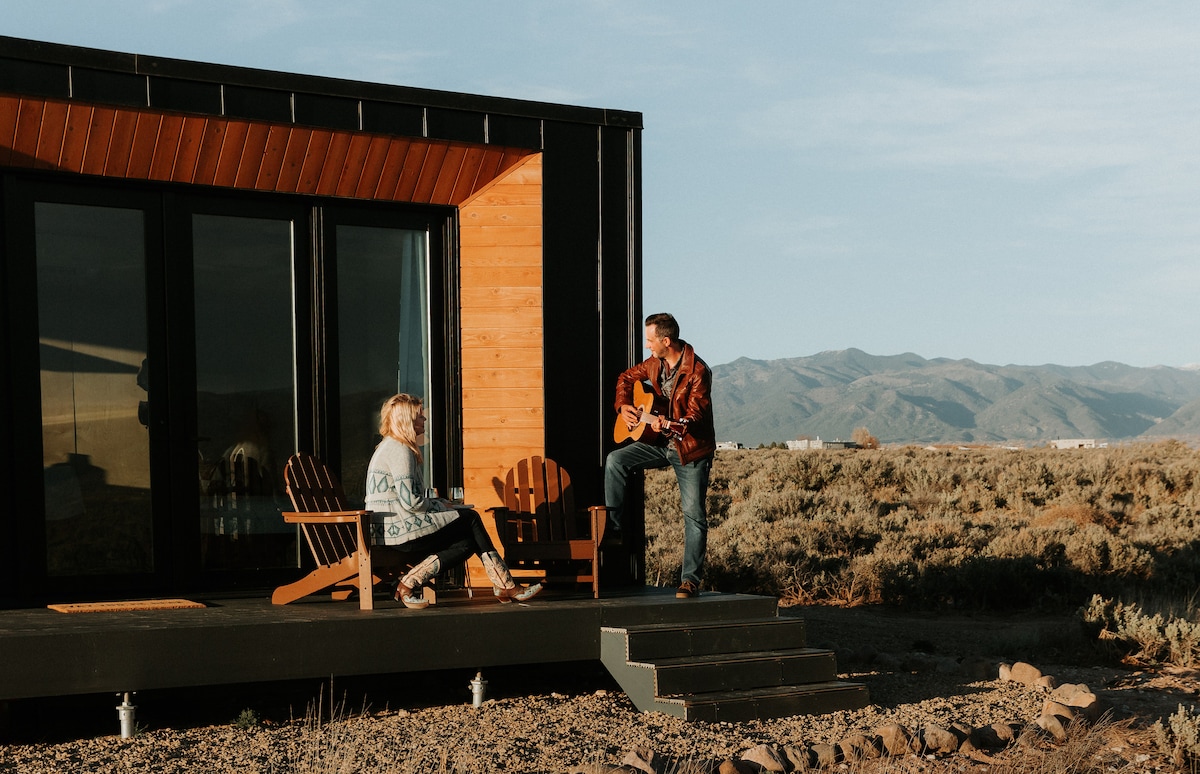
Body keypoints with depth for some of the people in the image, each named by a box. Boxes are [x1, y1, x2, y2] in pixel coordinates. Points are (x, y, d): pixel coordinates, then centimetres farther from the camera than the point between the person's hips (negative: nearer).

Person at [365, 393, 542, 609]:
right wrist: (440, 506, -4)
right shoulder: (399, 451, -14)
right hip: (398, 529, -10)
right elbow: (411, 502, -21)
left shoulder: (389, 447, 20)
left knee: (466, 544, 3)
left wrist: (439, 503, 11)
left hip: (389, 530, 10)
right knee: (471, 519, -3)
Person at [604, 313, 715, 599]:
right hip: (661, 443, 7)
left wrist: (670, 424, -41)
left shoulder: (697, 371, -20)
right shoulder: (655, 363, 1)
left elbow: (697, 417, -24)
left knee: (694, 515, -7)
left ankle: (690, 580, -3)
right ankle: (612, 528, -3)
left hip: (691, 448, -7)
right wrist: (623, 405, 1)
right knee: (615, 460, -10)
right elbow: (627, 377, 18)